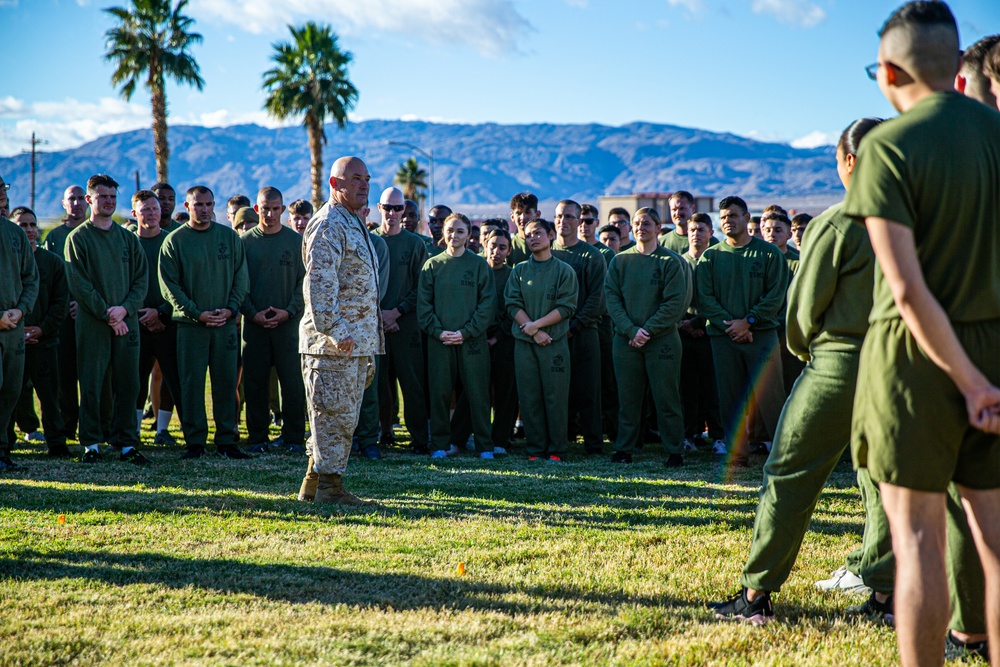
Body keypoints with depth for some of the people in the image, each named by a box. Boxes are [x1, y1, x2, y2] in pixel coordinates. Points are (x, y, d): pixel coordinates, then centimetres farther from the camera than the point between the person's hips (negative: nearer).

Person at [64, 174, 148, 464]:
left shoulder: (128, 238, 14)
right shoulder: (78, 238, 2)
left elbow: (142, 279, 9)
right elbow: (79, 284, -6)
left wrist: (124, 308, -8)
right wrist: (108, 315, -13)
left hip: (126, 320, 3)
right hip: (91, 323, -3)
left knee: (127, 385, 3)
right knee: (91, 385, -2)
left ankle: (126, 442, 9)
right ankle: (92, 443, 5)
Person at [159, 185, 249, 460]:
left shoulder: (230, 237, 8)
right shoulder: (175, 241, 1)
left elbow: (241, 277, 8)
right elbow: (169, 285, -3)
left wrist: (230, 309, -7)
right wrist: (197, 313, -11)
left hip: (226, 324, 2)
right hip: (190, 324, -2)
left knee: (226, 382, 3)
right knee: (191, 384, -1)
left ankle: (227, 441, 9)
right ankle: (195, 442, 5)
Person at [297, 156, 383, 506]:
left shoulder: (354, 224, 21)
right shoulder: (328, 224, -12)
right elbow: (319, 282, -21)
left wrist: (374, 334, 23)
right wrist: (332, 330, -24)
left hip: (358, 341, 10)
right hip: (335, 343, -10)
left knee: (344, 415, 13)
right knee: (336, 414, -6)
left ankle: (314, 483, 20)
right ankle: (328, 486, 1)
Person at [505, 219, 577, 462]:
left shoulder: (564, 271, 4)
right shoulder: (519, 270, 12)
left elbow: (566, 307, -4)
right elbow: (512, 304, 2)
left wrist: (536, 324, -13)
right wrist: (534, 332, -10)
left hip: (555, 342, -2)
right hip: (524, 342, 2)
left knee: (556, 396, -3)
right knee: (529, 397, 2)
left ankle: (556, 450, 3)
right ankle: (535, 449, 9)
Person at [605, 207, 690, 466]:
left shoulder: (671, 262, 0)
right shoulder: (620, 261, 9)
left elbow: (675, 303, -7)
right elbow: (612, 299, 2)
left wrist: (648, 330, -13)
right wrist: (631, 330, -11)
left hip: (662, 340, -3)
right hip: (626, 339, 3)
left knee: (666, 398, 0)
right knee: (627, 398, 7)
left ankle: (674, 451, 6)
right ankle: (624, 449, 13)